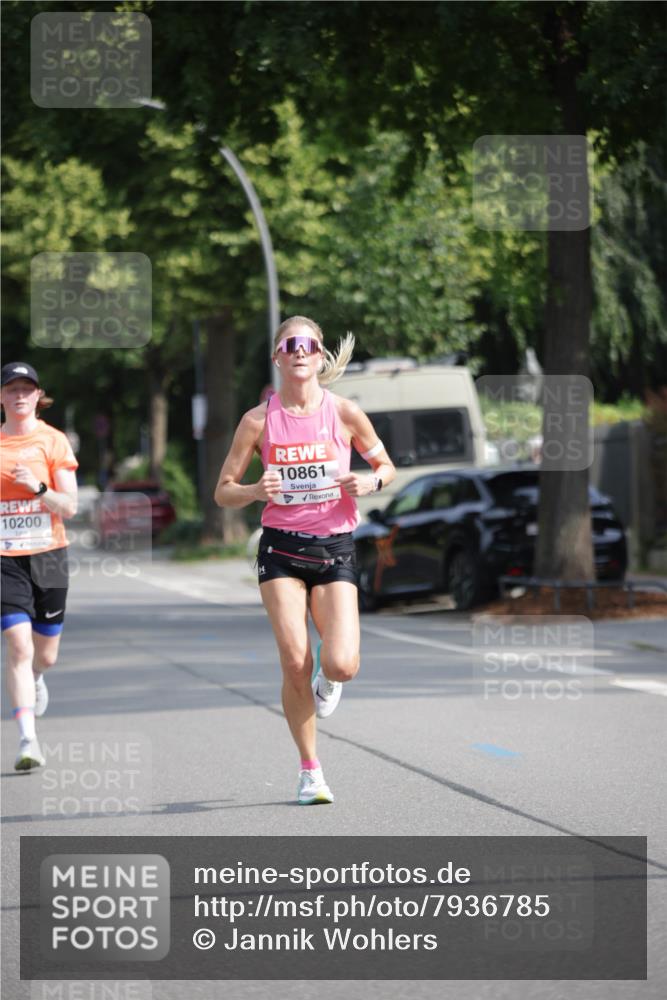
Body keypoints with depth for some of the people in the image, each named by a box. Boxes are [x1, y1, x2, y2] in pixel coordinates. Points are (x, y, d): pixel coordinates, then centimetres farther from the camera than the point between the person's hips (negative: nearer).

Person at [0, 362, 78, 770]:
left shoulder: (53, 441, 0)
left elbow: (70, 507, -5)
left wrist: (38, 488, -20)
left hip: (48, 555, 1)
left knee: (45, 655, 11)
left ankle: (34, 680, 49)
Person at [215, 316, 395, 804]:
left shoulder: (345, 413, -2)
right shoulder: (259, 420, -2)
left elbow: (386, 466, 11)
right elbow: (223, 491, 4)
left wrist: (369, 482, -11)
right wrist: (256, 491, -17)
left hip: (335, 549, 0)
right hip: (281, 548, 0)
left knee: (342, 665, -15)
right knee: (296, 663, -9)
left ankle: (327, 680, 25)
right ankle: (310, 770, 8)